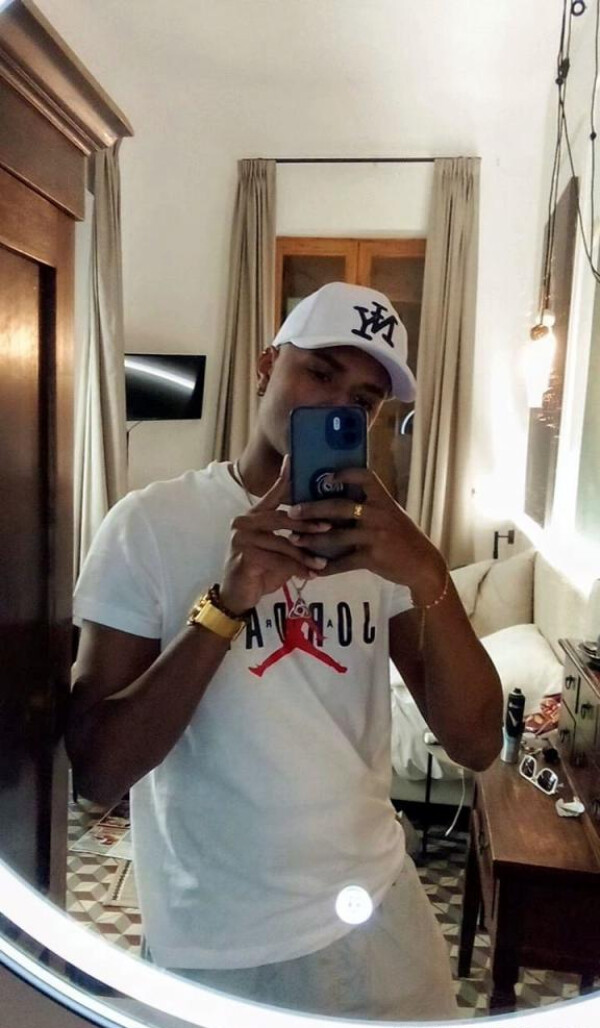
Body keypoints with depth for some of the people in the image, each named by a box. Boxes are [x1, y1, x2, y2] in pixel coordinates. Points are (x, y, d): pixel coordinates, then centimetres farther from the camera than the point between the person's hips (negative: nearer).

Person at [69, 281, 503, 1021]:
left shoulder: (376, 532, -3)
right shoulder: (150, 524, -15)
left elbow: (476, 743, -10)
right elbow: (96, 773, -17)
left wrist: (427, 575, -26)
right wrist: (225, 603, -29)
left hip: (379, 914, 4)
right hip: (215, 948, -3)